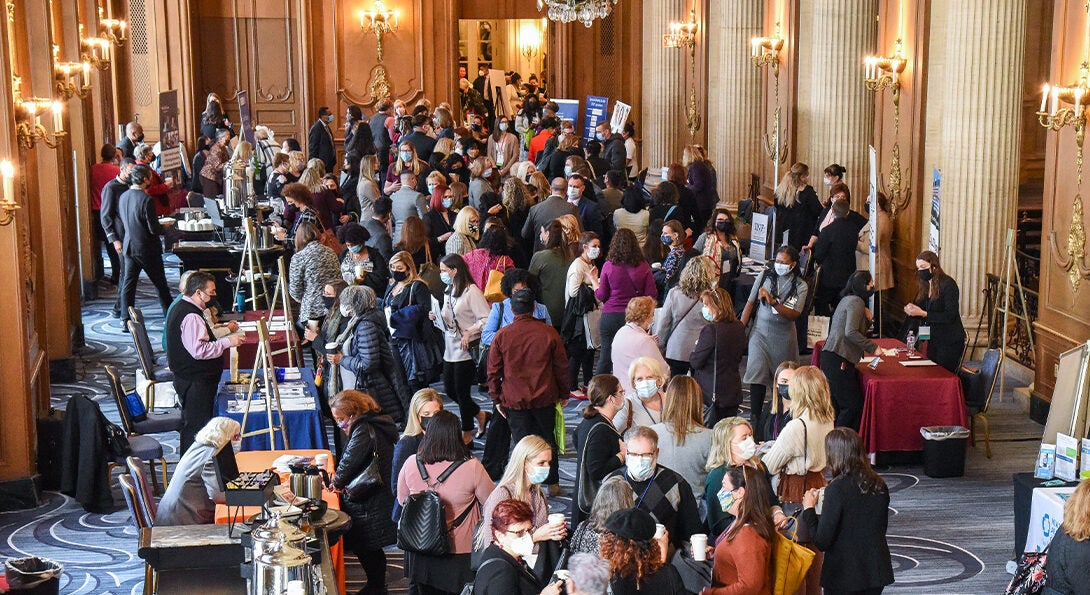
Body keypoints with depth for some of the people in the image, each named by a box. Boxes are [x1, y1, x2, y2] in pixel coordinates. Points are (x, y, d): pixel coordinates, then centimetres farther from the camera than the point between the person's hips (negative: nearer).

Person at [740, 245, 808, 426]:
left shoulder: (800, 286, -4)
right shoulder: (765, 276, 0)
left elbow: (794, 314, -14)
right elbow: (750, 303, 5)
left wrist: (773, 301, -25)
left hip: (784, 336, 0)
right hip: (761, 332, 0)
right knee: (757, 373, -11)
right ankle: (755, 416, -8)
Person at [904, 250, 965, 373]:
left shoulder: (948, 284, -13)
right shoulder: (925, 286, 10)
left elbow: (950, 316, -20)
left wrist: (923, 313, -23)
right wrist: (911, 310, -9)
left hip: (950, 342, -8)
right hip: (933, 340, 8)